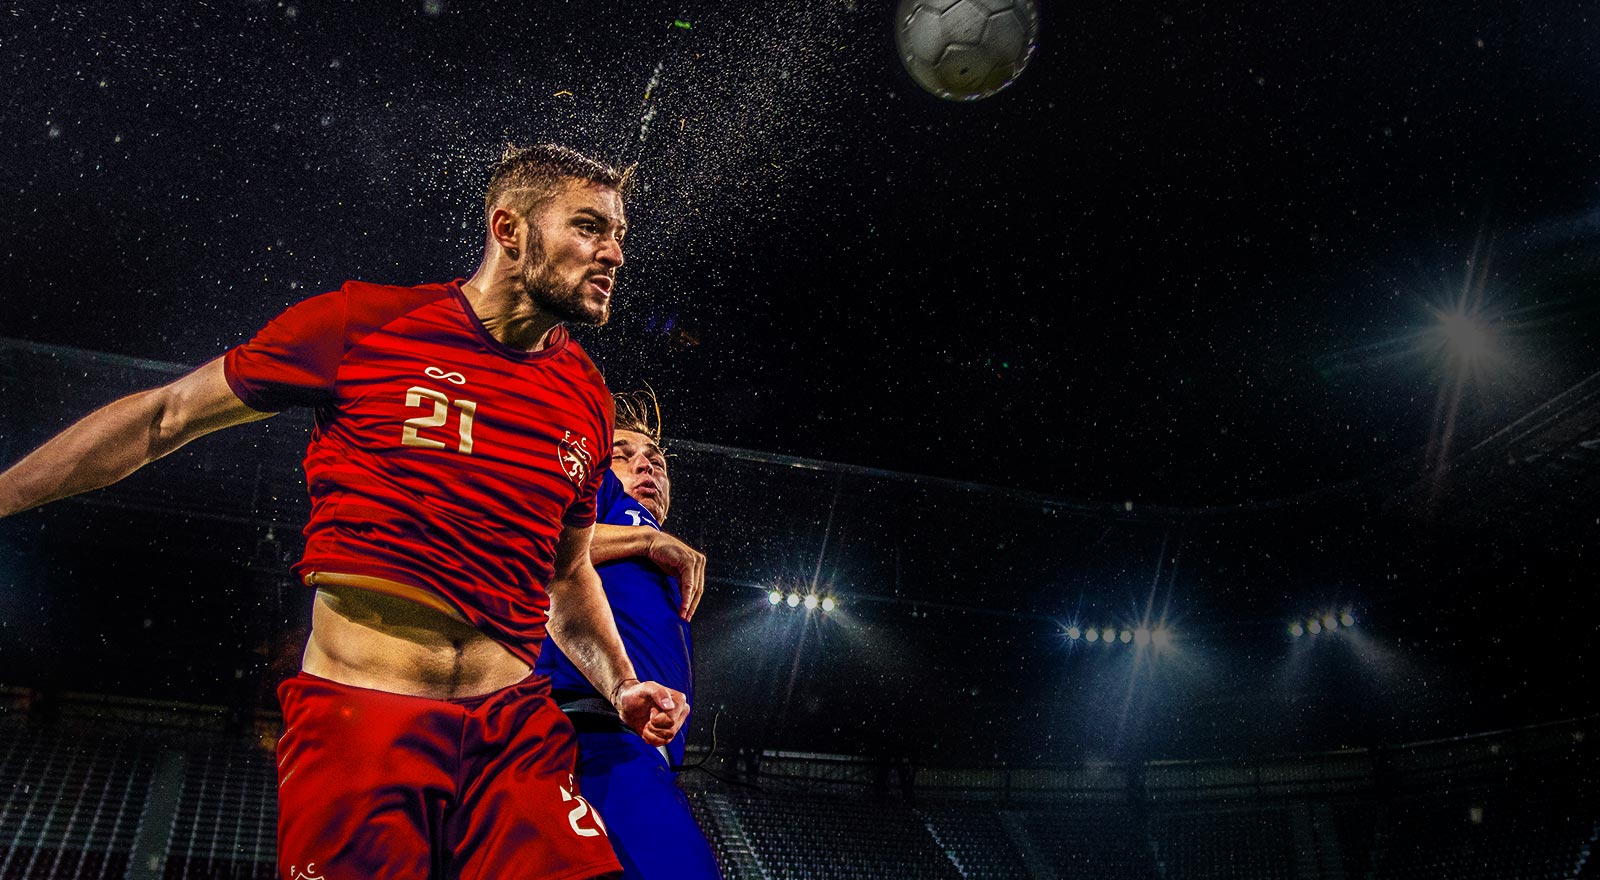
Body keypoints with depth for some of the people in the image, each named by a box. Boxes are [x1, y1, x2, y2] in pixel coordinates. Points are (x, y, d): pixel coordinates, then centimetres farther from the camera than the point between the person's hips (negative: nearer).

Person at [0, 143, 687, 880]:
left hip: (514, 730, 3)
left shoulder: (587, 401, 9)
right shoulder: (366, 322, -3)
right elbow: (165, 416, 6)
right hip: (356, 720, -3)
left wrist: (621, 687, 8)